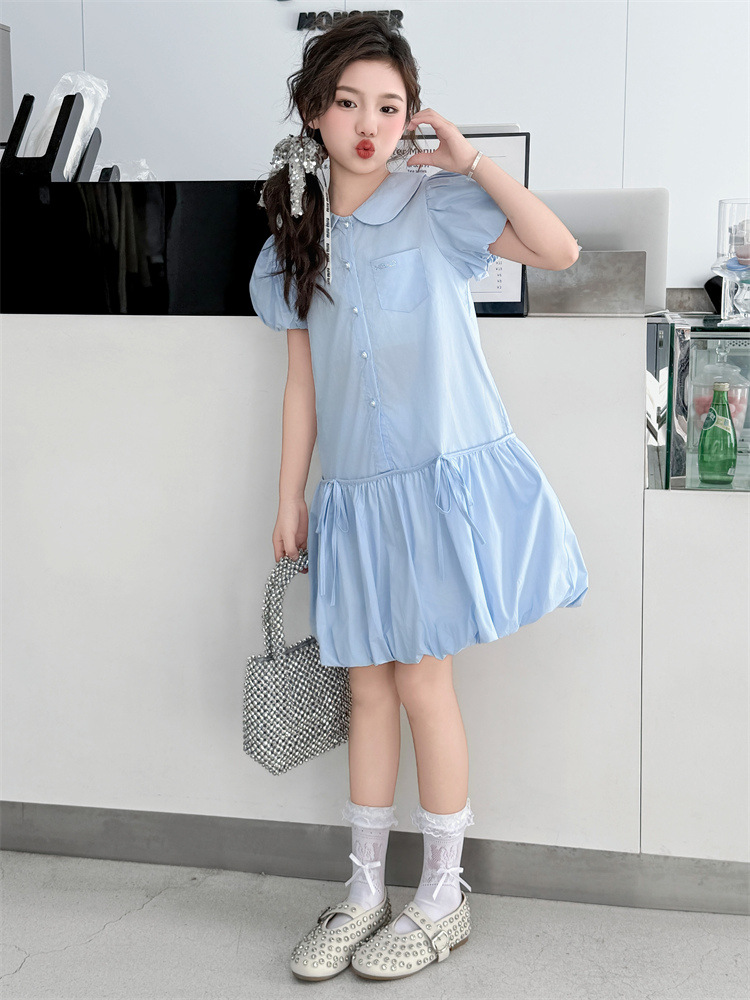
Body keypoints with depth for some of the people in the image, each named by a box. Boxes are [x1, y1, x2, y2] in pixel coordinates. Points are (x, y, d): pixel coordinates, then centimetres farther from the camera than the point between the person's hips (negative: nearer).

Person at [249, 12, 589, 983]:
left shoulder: (436, 203, -3)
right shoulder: (297, 243, 9)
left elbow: (559, 249, -15)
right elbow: (303, 379, 12)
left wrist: (472, 159, -16)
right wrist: (289, 499, 11)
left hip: (443, 476, -4)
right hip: (355, 491, 4)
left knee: (423, 682, -1)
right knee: (368, 687, 10)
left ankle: (442, 900, 16)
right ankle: (364, 891, 24)